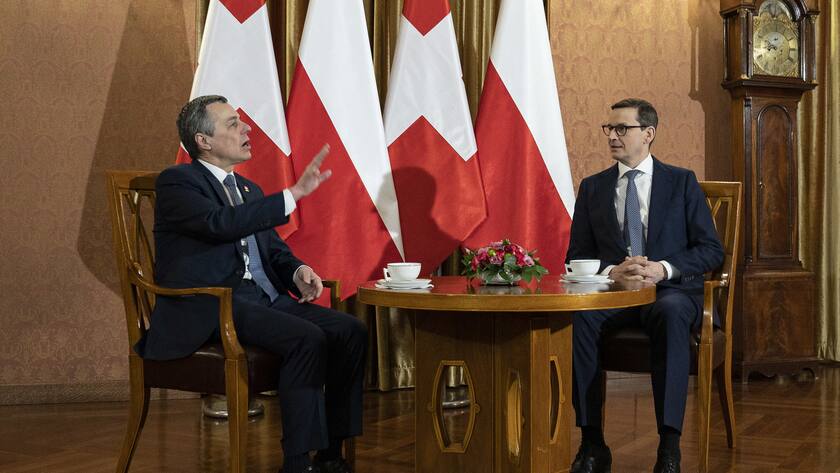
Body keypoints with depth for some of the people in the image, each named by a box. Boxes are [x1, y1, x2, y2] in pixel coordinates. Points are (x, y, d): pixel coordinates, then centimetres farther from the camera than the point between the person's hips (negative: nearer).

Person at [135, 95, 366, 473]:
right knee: (307, 339, -29)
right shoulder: (176, 182, -3)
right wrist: (294, 194, -24)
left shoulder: (249, 189, 23)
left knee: (350, 331, -12)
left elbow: (274, 249, 23)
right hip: (208, 307, -8)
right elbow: (223, 223, -21)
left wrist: (297, 271, -1)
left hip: (264, 297, 8)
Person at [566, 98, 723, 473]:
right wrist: (611, 271, -12)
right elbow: (577, 256, 11)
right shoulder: (592, 187, 14)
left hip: (671, 291, -2)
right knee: (576, 316, -33)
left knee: (671, 314, -39)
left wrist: (663, 269, -15)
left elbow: (711, 250, 3)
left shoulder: (682, 182, 8)